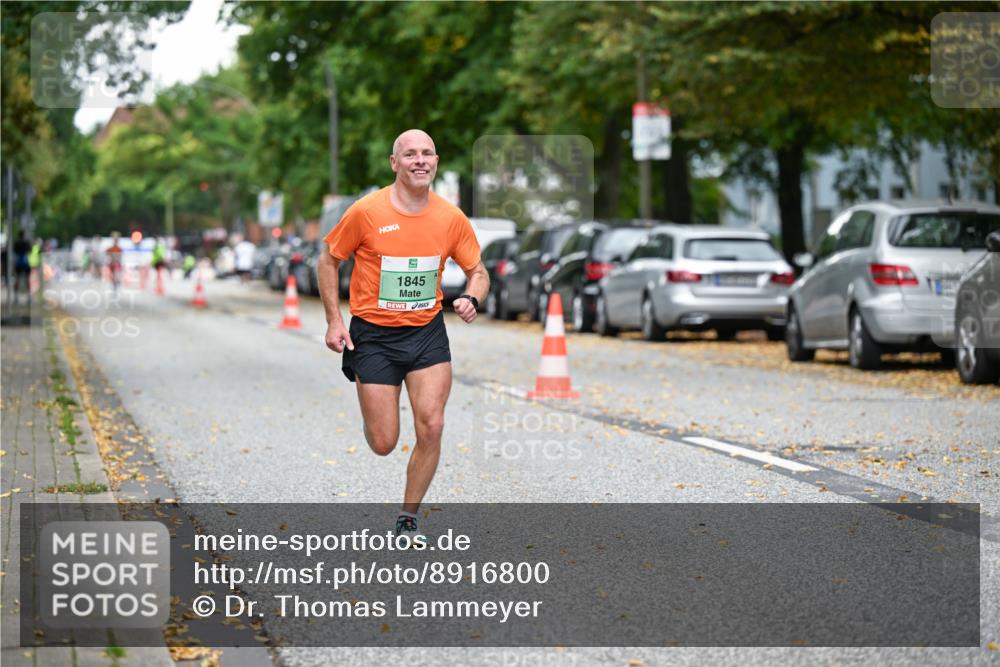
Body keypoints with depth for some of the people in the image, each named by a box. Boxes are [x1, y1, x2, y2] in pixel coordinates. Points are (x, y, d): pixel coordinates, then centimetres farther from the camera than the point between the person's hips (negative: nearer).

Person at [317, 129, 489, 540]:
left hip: (428, 332, 2)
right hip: (373, 334, -2)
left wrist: (471, 299, -13)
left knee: (431, 427, -11)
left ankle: (408, 518, 8)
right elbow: (328, 261, 1)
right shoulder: (366, 212, -12)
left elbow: (478, 271, 9)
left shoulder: (451, 218, -3)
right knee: (383, 444, -3)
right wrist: (334, 321, -6)